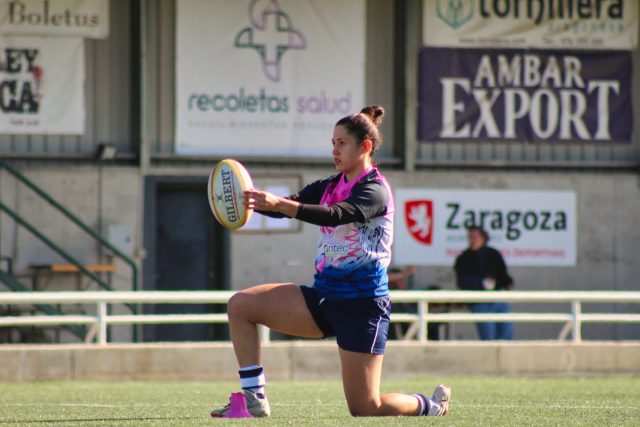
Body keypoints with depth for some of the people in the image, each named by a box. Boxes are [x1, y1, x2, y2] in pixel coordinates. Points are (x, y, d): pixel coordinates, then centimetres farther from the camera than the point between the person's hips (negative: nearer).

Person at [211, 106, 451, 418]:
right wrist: (255, 201, -23)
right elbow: (294, 203, -1)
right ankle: (254, 399, -3)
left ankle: (433, 405, 21)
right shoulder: (331, 186, 10)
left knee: (365, 408, -8)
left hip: (361, 304, -8)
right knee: (240, 305, -5)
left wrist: (279, 204, -45)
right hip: (324, 296, 8)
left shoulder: (375, 190, -14)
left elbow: (335, 215, -32)